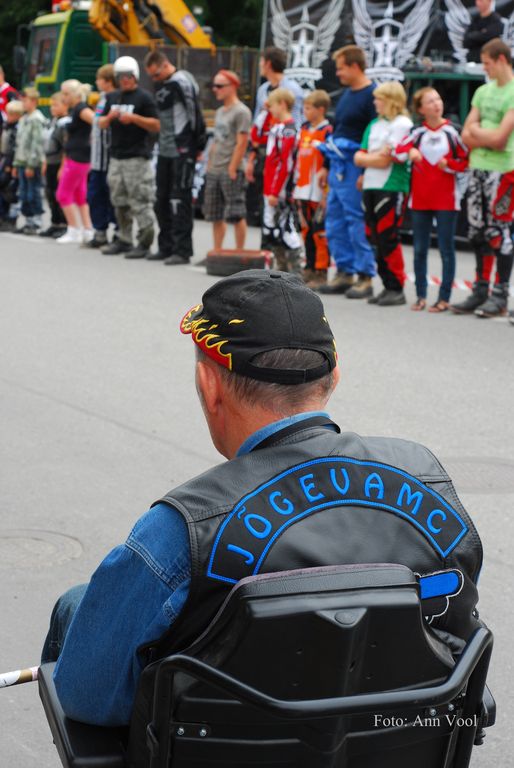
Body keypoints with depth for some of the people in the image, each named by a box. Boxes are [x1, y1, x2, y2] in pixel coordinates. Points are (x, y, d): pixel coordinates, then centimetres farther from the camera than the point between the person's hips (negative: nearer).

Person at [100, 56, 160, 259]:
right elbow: (101, 124, 18)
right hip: (116, 157, 7)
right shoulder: (112, 97, 16)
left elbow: (156, 125, -8)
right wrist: (109, 117, -4)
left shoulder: (144, 98, -4)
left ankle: (144, 243, -5)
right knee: (120, 202, 12)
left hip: (137, 158, -7)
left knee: (140, 202, -8)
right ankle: (123, 240, 20)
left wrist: (134, 118, -19)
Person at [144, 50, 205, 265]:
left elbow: (194, 115, -15)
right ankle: (166, 247, 23)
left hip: (182, 152, -9)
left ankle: (182, 250, -4)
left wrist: (196, 146, -13)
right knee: (162, 201, 13)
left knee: (180, 201, -8)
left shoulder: (182, 82, -13)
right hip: (165, 151, 10)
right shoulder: (161, 85, 15)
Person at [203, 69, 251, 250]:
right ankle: (217, 251, 16)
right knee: (216, 215, 10)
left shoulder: (241, 112, -8)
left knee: (236, 215, -5)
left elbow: (242, 143, -14)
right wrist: (209, 165, 14)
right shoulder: (220, 112, 17)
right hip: (213, 172, 8)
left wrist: (232, 169, -17)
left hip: (230, 172, -8)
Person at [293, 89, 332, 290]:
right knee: (307, 231, 13)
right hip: (304, 191, 8)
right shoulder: (304, 130, 15)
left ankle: (321, 273, 0)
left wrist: (327, 192, -16)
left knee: (320, 233, -5)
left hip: (319, 194, -8)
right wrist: (297, 188, 18)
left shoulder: (327, 132, -10)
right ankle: (310, 269, 21)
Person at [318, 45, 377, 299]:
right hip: (338, 167, 9)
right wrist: (326, 166, 22)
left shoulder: (372, 95, -11)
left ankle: (365, 277, 0)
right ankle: (344, 273, 17)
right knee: (334, 223, 10)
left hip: (354, 170, -9)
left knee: (357, 224, -6)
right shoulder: (347, 95, 17)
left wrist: (366, 173, -21)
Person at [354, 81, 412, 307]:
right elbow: (359, 157, 12)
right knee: (375, 238, 8)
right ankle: (387, 285, 15)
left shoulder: (402, 124, -6)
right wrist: (375, 157, -5)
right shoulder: (374, 124, 17)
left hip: (392, 188, -8)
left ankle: (397, 289, -2)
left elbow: (385, 160, -13)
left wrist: (368, 159, 0)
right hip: (370, 186, 8)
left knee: (388, 239, -8)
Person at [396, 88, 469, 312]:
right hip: (419, 199, 3)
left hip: (446, 200, -3)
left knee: (446, 249, 0)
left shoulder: (452, 131, -1)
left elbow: (465, 160, 2)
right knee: (419, 250, 8)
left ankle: (444, 298, 5)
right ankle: (421, 296, 16)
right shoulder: (417, 132, 5)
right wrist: (410, 151, -20)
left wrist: (449, 163, -15)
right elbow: (397, 151, -1)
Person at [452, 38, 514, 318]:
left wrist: (476, 131, 0)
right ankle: (480, 291, 16)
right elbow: (467, 135, 10)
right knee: (478, 232, 8)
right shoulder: (484, 91, 15)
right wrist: (487, 137, -7)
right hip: (477, 168, 7)